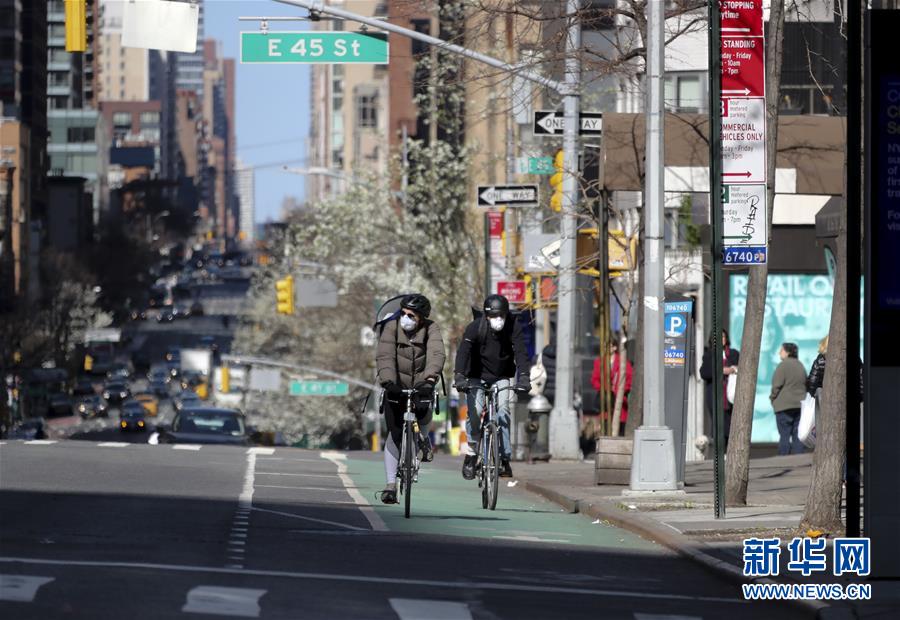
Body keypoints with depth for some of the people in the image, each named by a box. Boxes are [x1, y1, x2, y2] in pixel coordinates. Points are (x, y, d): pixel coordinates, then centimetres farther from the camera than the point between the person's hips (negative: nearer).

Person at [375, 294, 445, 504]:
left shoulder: (431, 329, -10)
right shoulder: (392, 327, -10)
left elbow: (436, 355, -26)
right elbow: (385, 356, -22)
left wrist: (429, 379, -44)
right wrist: (388, 381, -39)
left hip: (421, 386, 0)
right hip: (396, 386, 0)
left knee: (423, 414, -27)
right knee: (394, 435, -8)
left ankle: (423, 438, 11)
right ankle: (391, 485, -4)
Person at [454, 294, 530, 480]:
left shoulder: (513, 327, -15)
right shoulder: (475, 327, -19)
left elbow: (521, 352, -24)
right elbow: (463, 351, -28)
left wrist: (523, 377, -39)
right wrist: (459, 376, -43)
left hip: (502, 377, 1)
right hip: (477, 377, -1)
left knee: (502, 411, -19)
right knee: (474, 412, -19)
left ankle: (504, 458, -15)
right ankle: (471, 454, -1)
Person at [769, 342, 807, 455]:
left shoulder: (783, 365, -12)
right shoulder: (800, 365, 11)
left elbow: (777, 385, -13)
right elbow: (806, 383, 16)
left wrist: (772, 397, 2)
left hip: (784, 405, -7)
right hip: (799, 404, 7)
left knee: (784, 435, -5)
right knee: (797, 435, 7)